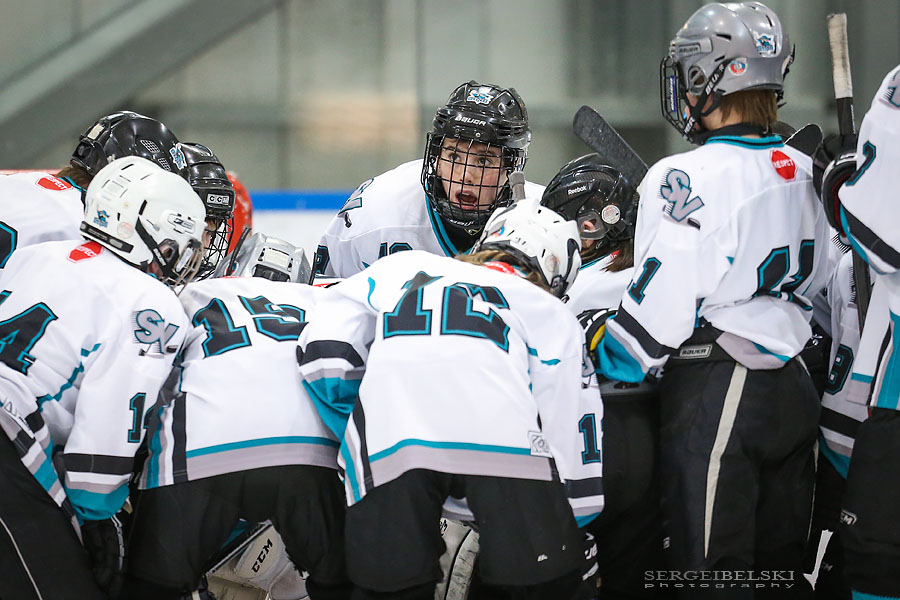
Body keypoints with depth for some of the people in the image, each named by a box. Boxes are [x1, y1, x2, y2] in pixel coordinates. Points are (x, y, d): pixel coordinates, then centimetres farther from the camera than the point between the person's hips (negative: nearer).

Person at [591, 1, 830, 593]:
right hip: (792, 389, 8)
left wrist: (609, 360, -1)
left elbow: (661, 299, -15)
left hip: (713, 391, -7)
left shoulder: (688, 179, -15)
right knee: (780, 567, 14)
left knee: (713, 573, -2)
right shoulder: (803, 174, 8)